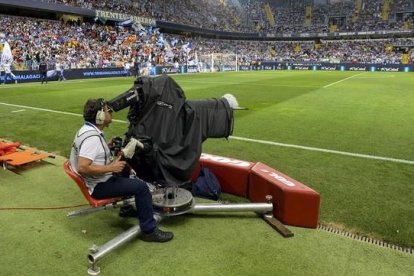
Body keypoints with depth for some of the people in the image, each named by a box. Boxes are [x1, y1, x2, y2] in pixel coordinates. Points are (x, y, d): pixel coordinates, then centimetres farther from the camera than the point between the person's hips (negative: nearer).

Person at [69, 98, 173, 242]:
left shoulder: (87, 129, 6)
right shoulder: (92, 137, -26)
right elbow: (82, 168, -34)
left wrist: (109, 146, 8)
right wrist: (111, 168, -27)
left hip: (96, 181, 11)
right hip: (99, 186, -11)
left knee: (124, 166, 29)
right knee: (141, 187, -14)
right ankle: (149, 230, -5)